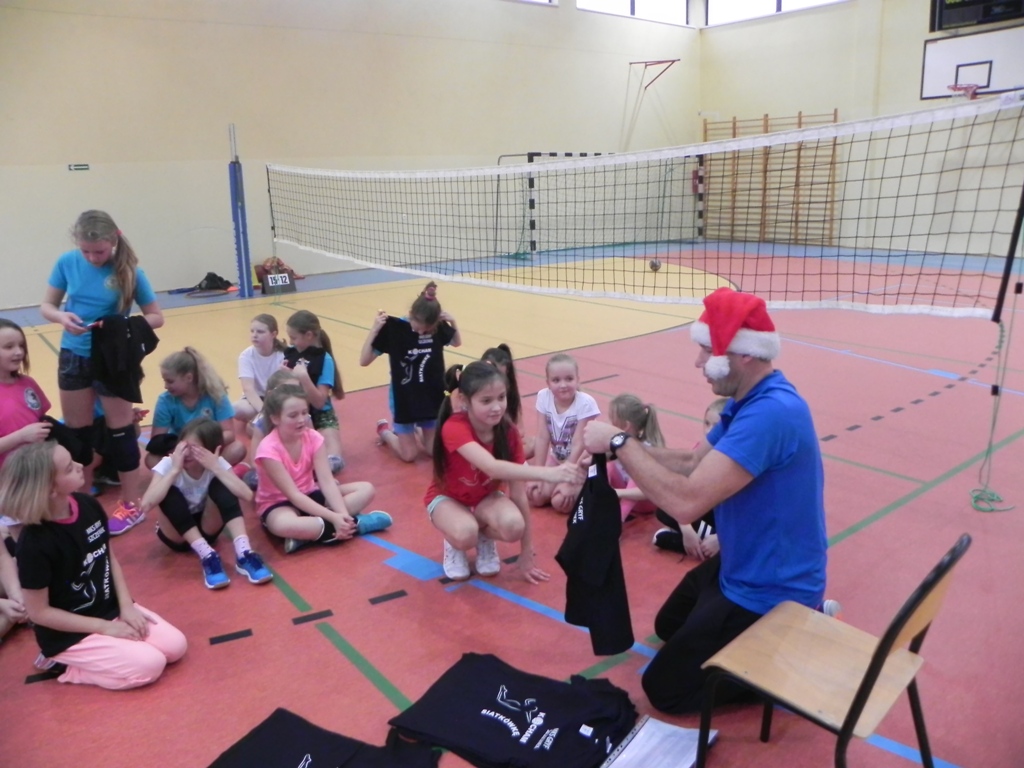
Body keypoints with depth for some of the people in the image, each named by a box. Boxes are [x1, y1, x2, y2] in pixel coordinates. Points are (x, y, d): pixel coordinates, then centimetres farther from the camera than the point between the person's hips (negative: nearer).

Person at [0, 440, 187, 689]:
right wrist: (105, 627, -15)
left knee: (176, 646, -5)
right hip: (69, 634, -6)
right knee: (150, 664, -19)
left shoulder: (88, 505, -8)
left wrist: (127, 606, -5)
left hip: (111, 609, 7)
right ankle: (66, 665, 1)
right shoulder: (34, 543, -26)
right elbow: (39, 612, -17)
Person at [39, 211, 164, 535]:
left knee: (120, 431, 6)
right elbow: (46, 305, 2)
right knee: (77, 432, 14)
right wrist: (62, 317, -20)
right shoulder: (67, 262, -6)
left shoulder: (129, 271, -15)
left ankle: (131, 505, 19)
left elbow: (156, 317, -10)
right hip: (74, 356, 4)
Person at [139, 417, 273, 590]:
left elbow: (247, 495, -31)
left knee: (219, 484, -26)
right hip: (177, 535, -1)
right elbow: (146, 505, -34)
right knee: (171, 493, -30)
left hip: (205, 530, 1)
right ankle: (207, 556, -35)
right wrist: (175, 469, -33)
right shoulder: (168, 463, -18)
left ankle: (243, 554, -36)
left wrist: (215, 467, -32)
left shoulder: (217, 463, -15)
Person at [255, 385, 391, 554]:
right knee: (283, 525, -42)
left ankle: (308, 534, -27)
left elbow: (327, 482, -17)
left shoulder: (314, 438, -11)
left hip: (309, 496, 6)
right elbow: (293, 494, -27)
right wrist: (333, 517, -35)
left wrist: (342, 515, -34)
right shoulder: (268, 449, -24)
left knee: (366, 489, -11)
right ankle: (356, 523, -28)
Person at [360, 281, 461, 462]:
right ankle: (384, 430, 31)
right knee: (409, 455, 2)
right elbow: (364, 361, -17)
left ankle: (414, 429, 37)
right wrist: (374, 329, -30)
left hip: (432, 396, 3)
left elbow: (457, 342, 12)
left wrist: (453, 323, -9)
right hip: (404, 399, -3)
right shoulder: (393, 328, -18)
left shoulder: (438, 327, -9)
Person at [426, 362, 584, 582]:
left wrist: (526, 554, -15)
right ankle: (454, 543, 1)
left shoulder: (509, 432, -19)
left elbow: (518, 491, -16)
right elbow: (492, 467, -51)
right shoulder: (454, 428, -33)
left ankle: (486, 539, 4)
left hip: (487, 496, 3)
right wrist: (548, 473, -64)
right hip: (448, 497, -3)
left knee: (513, 525, -31)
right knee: (465, 534, -37)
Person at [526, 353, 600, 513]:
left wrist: (566, 482, -24)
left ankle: (582, 491, 10)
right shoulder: (543, 397, -15)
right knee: (536, 496, -12)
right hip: (556, 459, 4)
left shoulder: (585, 403, -26)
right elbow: (542, 438, -12)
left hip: (579, 463, -4)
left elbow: (578, 445, -24)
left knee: (561, 501, -20)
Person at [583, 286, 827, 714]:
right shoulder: (750, 401, 0)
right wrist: (626, 447, -13)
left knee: (664, 690, 2)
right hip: (747, 568, 10)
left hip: (769, 594, -10)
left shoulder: (769, 414, -33)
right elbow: (694, 463, 3)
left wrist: (620, 443, -28)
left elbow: (687, 502, -39)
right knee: (669, 625, 31)